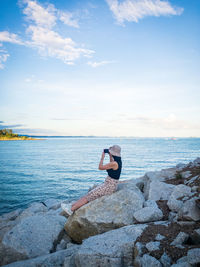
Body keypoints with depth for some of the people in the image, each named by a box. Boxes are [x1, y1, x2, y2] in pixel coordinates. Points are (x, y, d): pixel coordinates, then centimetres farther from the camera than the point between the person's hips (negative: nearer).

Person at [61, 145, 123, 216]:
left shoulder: (115, 163, -24)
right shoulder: (118, 161, 5)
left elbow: (100, 167, -17)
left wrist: (102, 157, -5)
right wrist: (110, 156, 16)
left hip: (108, 187, -9)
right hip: (108, 184, 9)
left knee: (90, 195, -4)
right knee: (89, 194, 10)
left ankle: (71, 209, 2)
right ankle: (73, 205, 14)